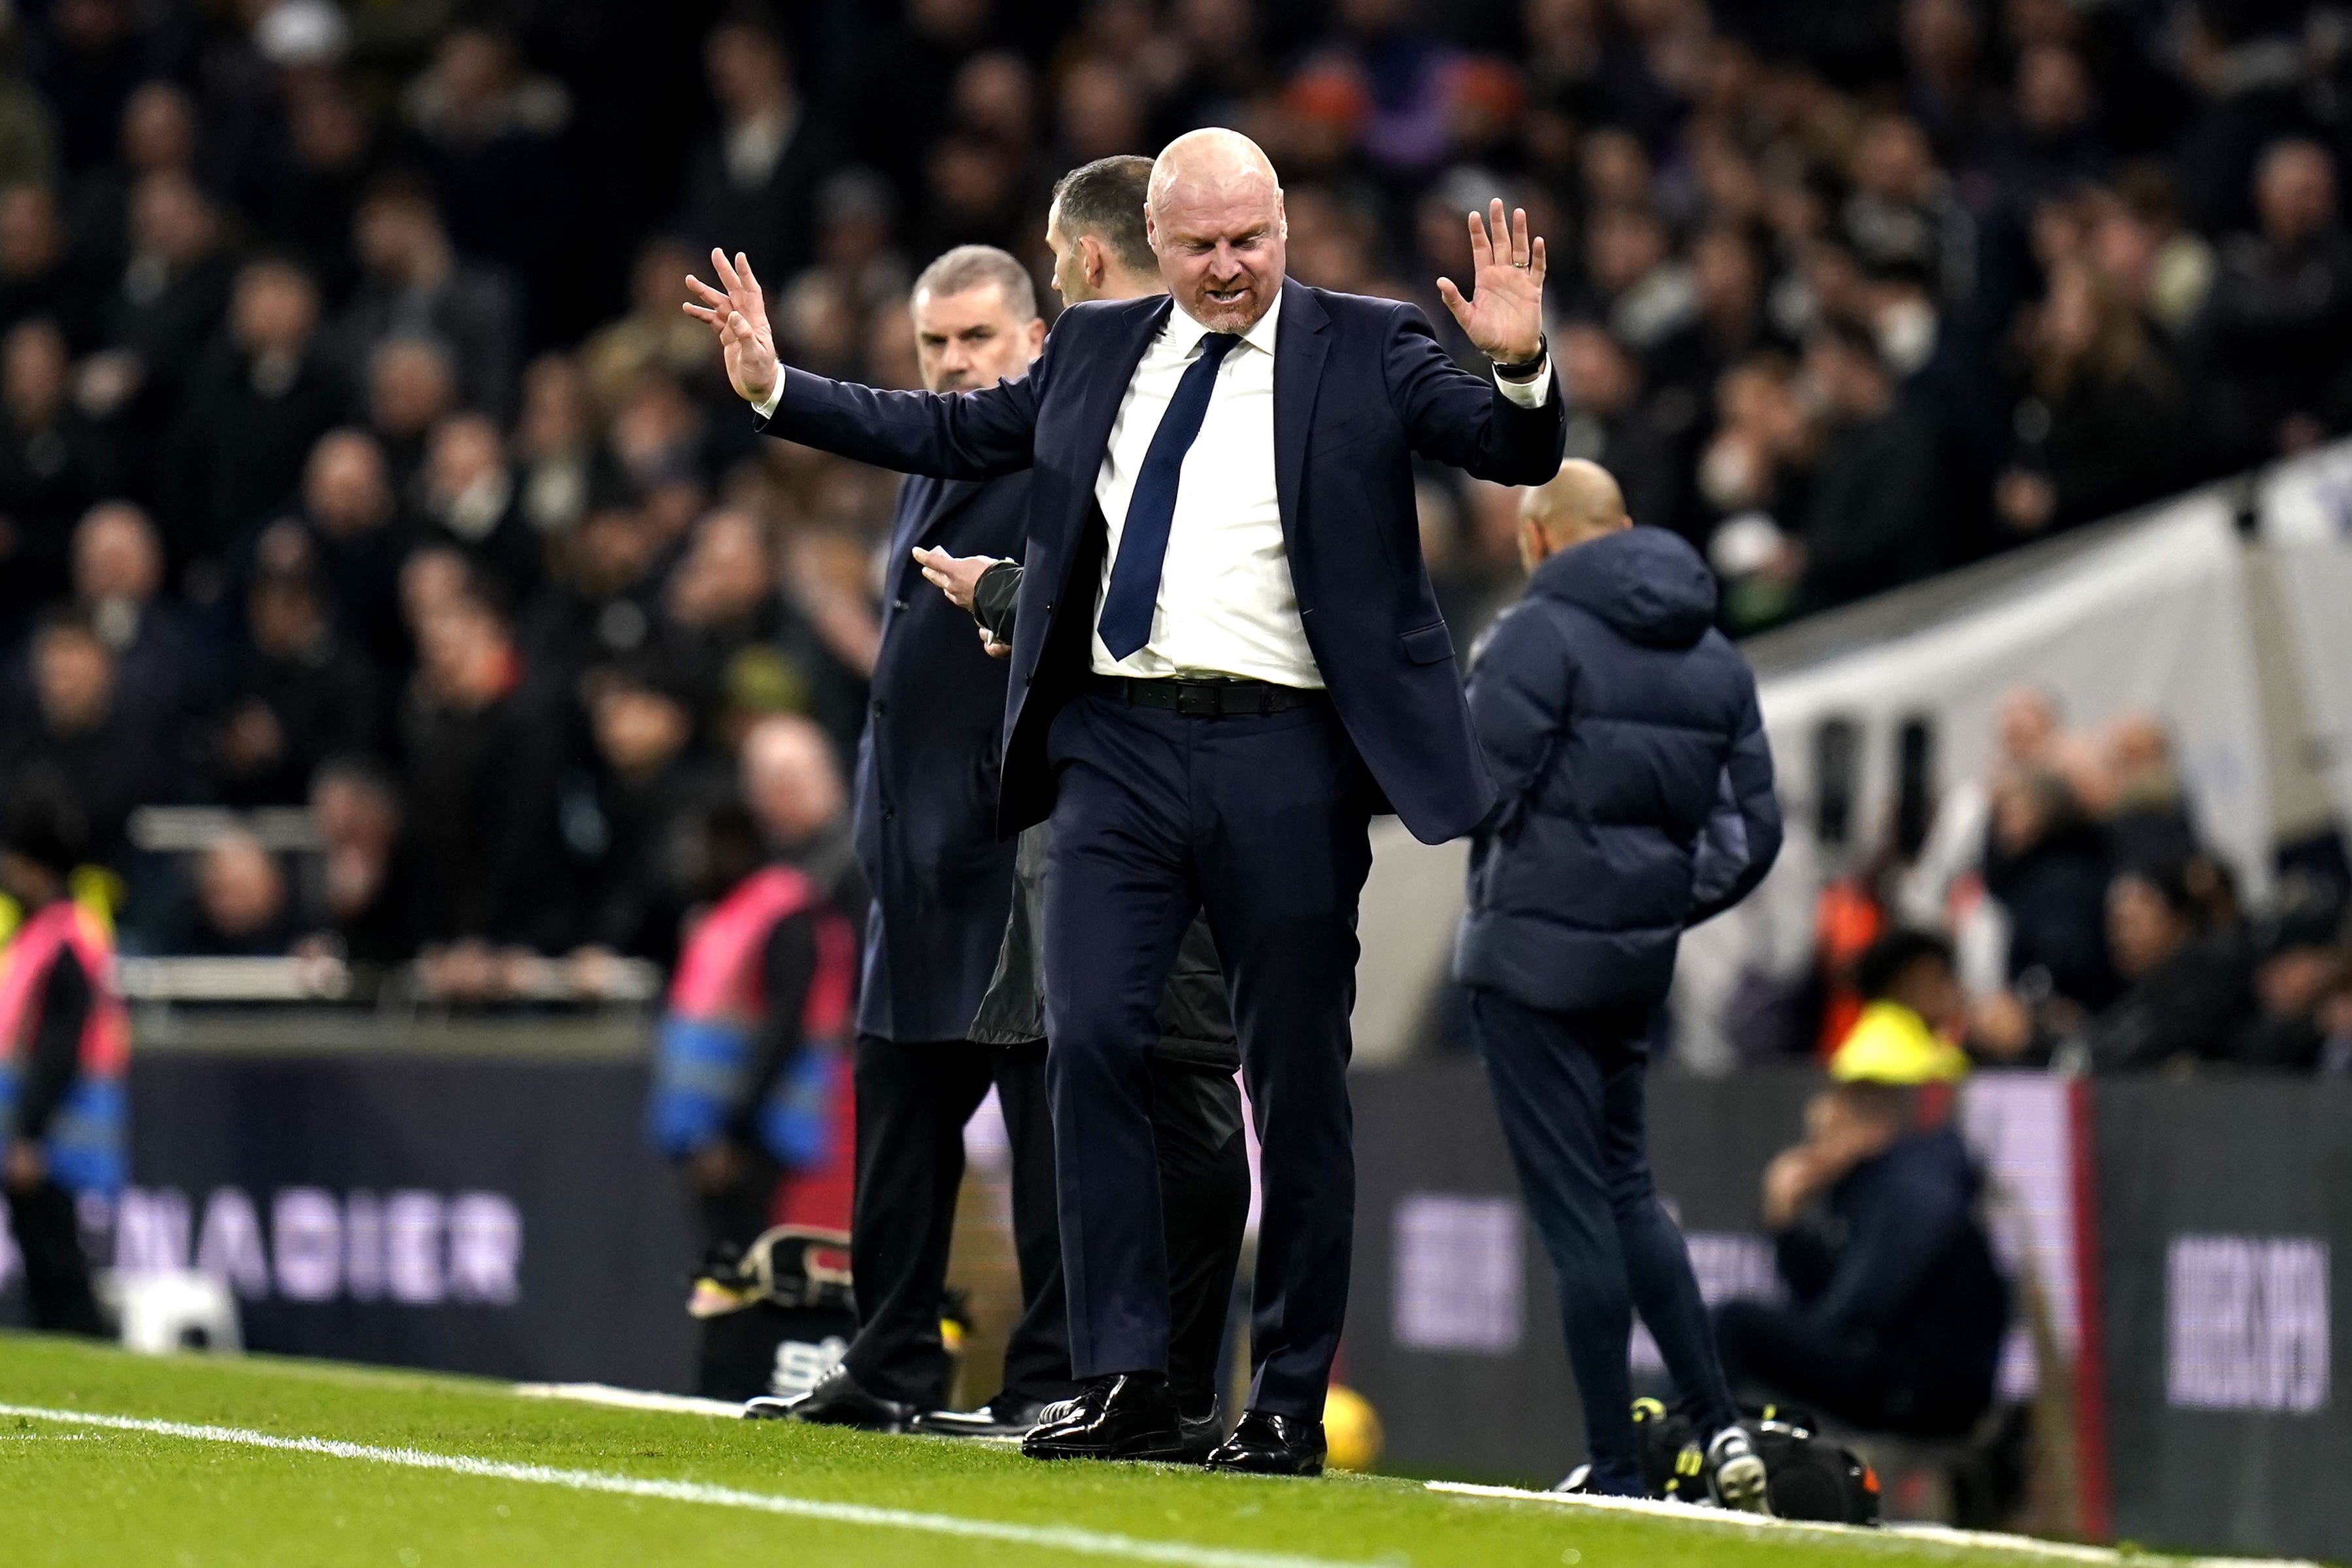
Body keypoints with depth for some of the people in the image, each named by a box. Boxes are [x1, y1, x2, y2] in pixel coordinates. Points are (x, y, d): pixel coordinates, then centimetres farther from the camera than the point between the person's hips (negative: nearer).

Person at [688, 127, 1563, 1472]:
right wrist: (776, 388, 17)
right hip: (1121, 744, 3)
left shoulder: (1363, 350, 3)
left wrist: (1520, 368, -24)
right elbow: (949, 432, 22)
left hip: (1285, 756, -3)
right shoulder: (1097, 352, 14)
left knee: (1297, 1080, 2)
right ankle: (1125, 1383, -2)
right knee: (1094, 1039, -7)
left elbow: (1519, 457, -3)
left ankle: (1291, 1403, 9)